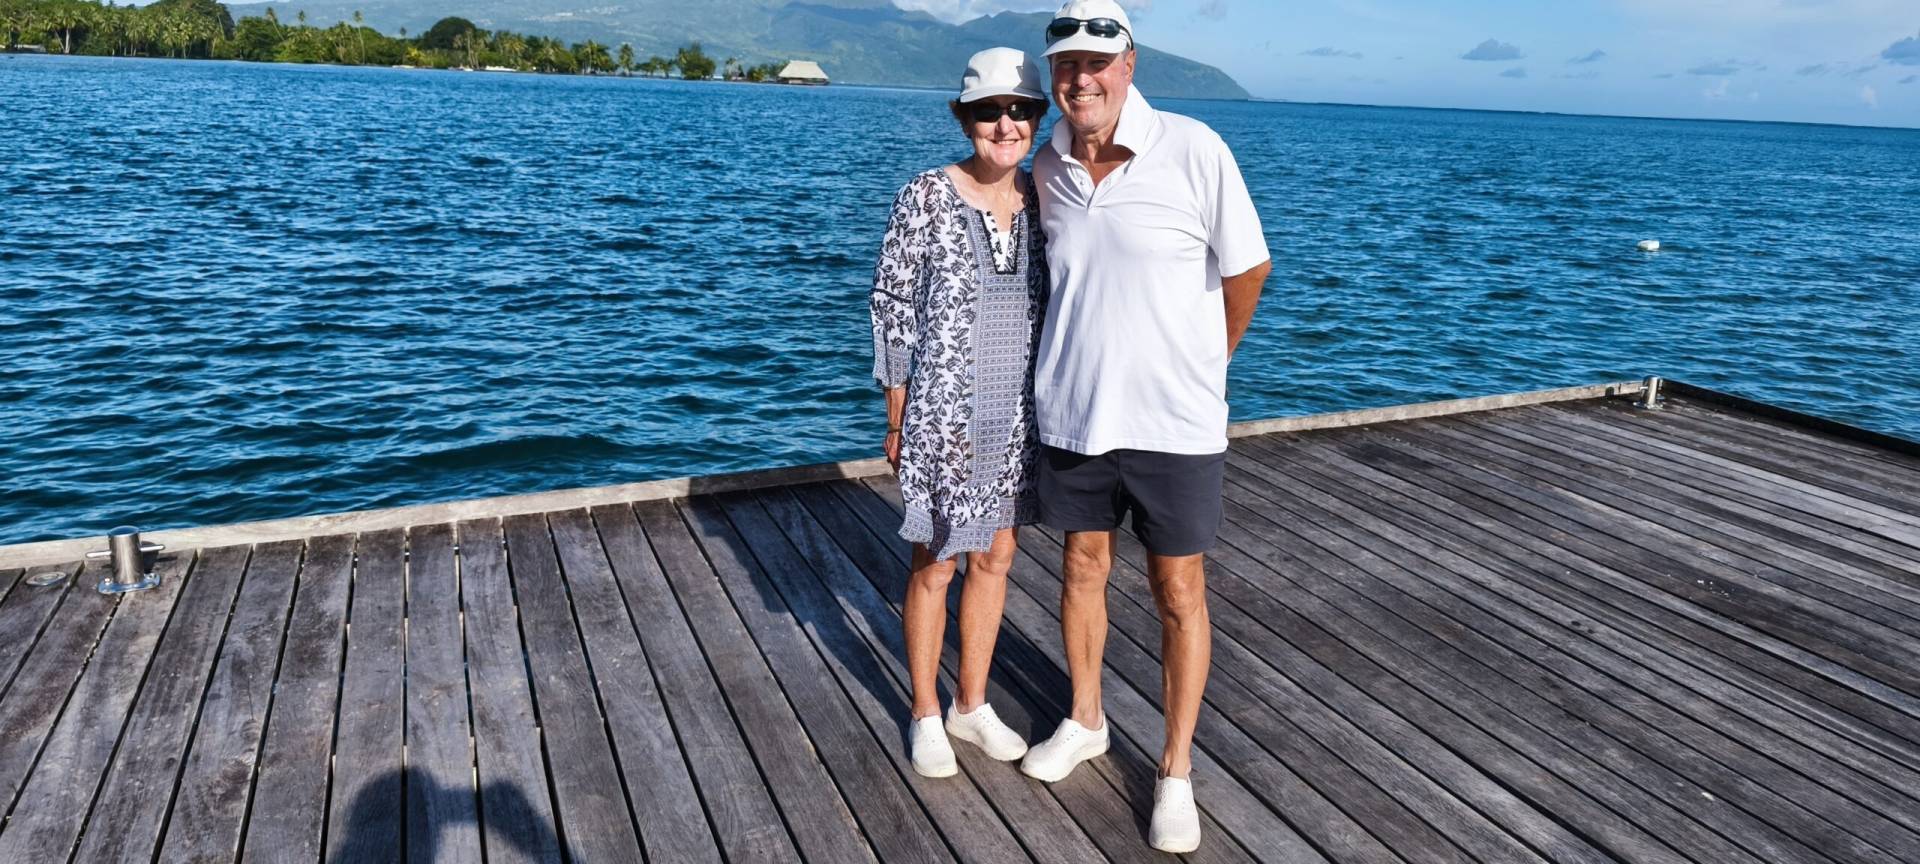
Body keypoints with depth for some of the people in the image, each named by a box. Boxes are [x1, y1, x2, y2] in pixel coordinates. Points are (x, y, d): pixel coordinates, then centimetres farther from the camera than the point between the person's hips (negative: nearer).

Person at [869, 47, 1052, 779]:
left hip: (1018, 417, 5)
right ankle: (925, 714, 28)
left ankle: (972, 704, 33)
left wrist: (1050, 408, 8)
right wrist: (896, 423, -6)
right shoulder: (924, 199, -11)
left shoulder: (1040, 200, 3)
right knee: (934, 566, 9)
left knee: (995, 558, 15)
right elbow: (892, 311, -7)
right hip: (944, 416, -5)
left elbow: (1053, 307, 10)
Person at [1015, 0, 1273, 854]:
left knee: (1179, 592, 7)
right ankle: (1084, 721, 39)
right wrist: (1085, 362, 10)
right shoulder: (1046, 168, -1)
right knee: (1082, 567, 17)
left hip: (1172, 422, -4)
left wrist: (1199, 363, 8)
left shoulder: (1195, 152, -14)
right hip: (1072, 412, 4)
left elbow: (1246, 270, -4)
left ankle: (1176, 771, 23)